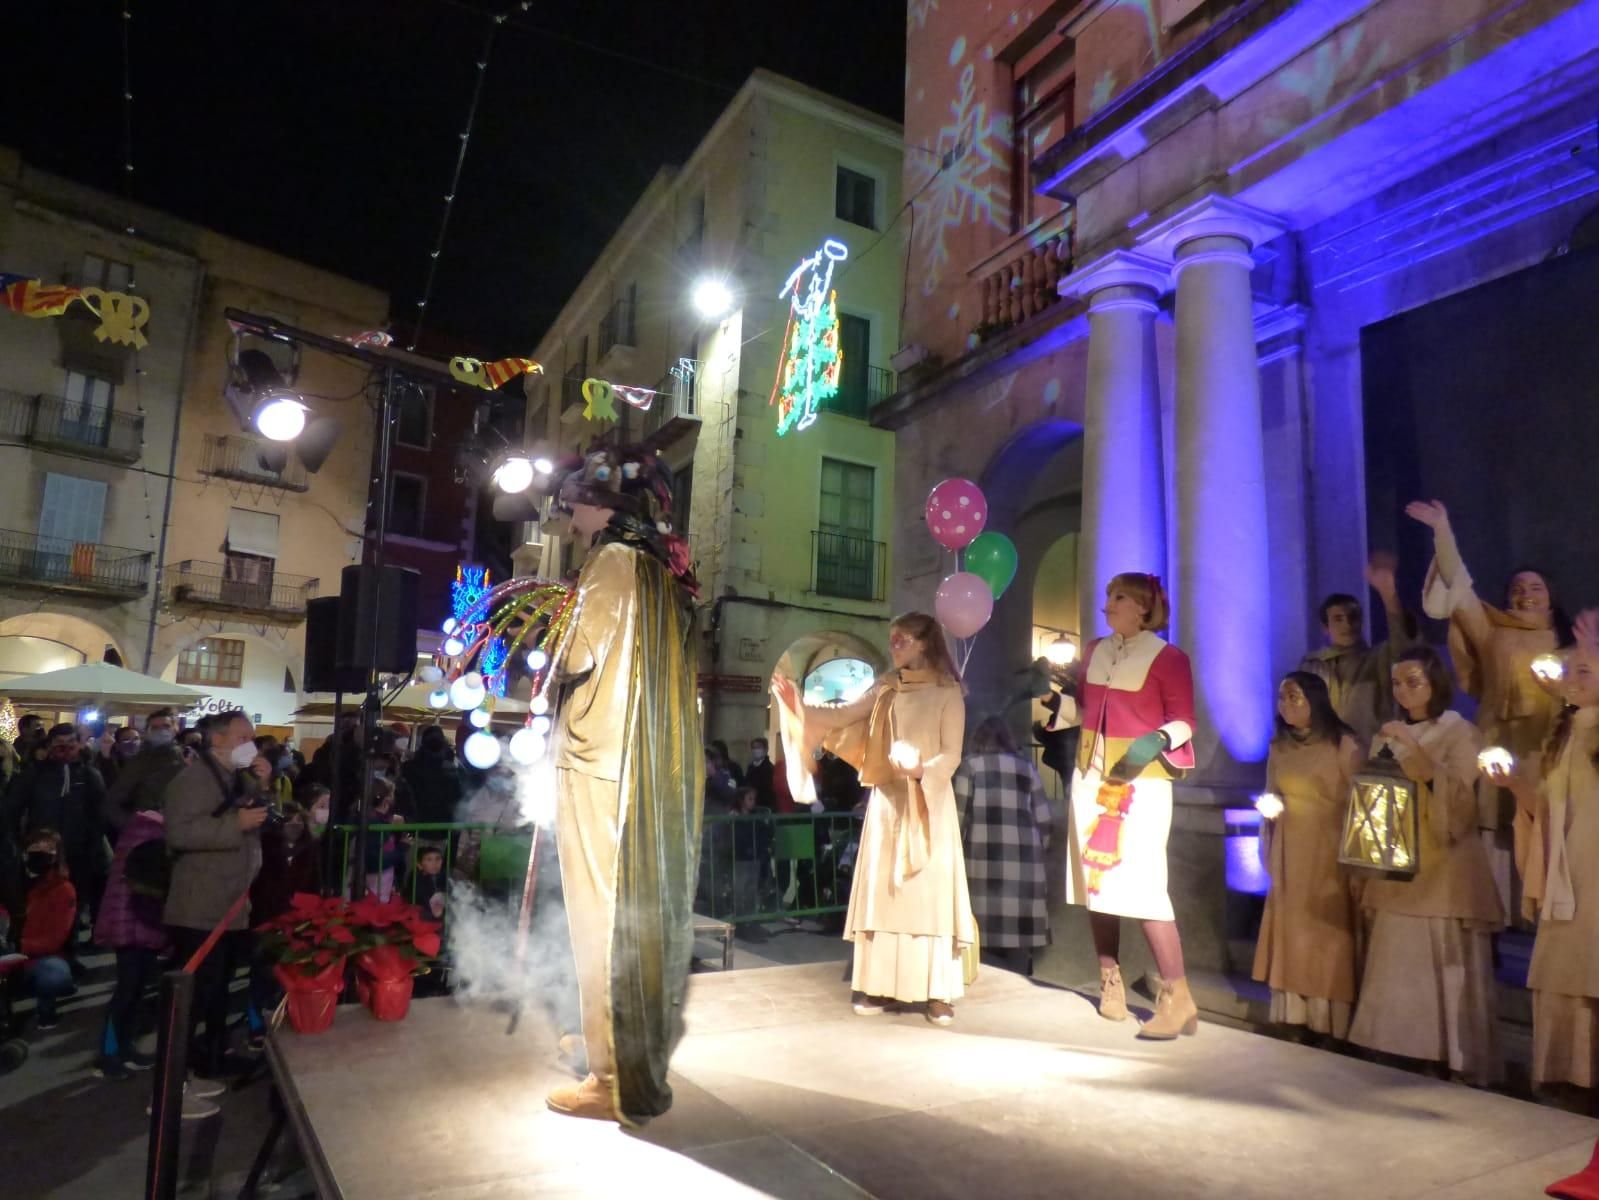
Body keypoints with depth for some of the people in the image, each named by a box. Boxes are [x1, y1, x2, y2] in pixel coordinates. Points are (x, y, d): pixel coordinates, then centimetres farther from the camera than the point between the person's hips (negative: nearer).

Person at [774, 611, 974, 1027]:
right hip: (888, 800, 4)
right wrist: (800, 706, -11)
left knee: (930, 893, -3)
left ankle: (937, 992, 2)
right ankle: (877, 984, 12)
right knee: (883, 891, 5)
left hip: (930, 802, -4)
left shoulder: (947, 692, -4)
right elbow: (842, 716, 1)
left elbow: (951, 755, -7)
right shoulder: (887, 688, 9)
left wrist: (922, 770, -25)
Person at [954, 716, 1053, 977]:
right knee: (1020, 918, 7)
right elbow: (1044, 818, 11)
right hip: (1023, 853, 3)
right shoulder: (1026, 767, 16)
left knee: (985, 919, 0)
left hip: (984, 851, -2)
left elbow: (960, 812, 1)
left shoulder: (970, 764, 8)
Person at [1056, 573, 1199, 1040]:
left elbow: (1184, 721, -9)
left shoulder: (1168, 658, -5)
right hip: (1090, 777, 6)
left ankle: (1178, 999, -2)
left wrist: (1156, 741, -27)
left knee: (1141, 885, -12)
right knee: (1095, 878, 10)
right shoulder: (1094, 652, 11)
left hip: (1140, 782, -6)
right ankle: (1111, 983, 23)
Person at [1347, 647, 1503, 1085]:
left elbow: (1459, 801, -13)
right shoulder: (1387, 737, 12)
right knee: (1397, 974, 6)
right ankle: (1402, 1063, 14)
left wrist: (1416, 750, -22)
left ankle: (1457, 1067, 8)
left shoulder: (1461, 734, -1)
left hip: (1445, 874, -4)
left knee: (1448, 976, -2)